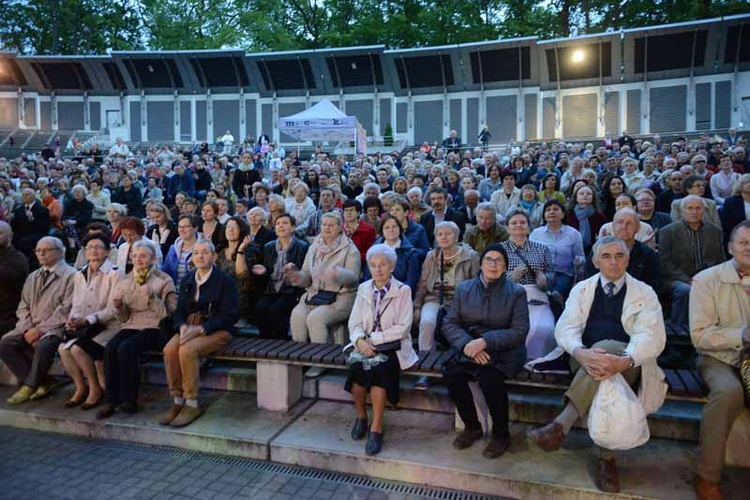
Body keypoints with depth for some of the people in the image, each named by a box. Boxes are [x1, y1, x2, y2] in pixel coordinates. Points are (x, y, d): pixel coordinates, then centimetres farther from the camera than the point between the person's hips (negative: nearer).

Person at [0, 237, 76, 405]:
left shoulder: (70, 276, -6)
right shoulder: (33, 277, 18)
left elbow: (66, 310, -13)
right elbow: (23, 307, 14)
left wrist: (41, 329, -17)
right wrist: (27, 328, -5)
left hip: (55, 328, -7)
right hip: (31, 328, 7)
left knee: (43, 346, -33)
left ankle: (30, 385, -7)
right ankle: (41, 383, -6)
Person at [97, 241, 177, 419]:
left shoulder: (164, 280, 1)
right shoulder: (126, 281, 14)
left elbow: (169, 314, -8)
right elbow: (123, 318, 15)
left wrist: (152, 298, -21)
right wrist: (118, 305, -7)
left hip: (154, 327, -4)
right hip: (131, 326, 4)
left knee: (126, 348, -29)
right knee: (110, 348, -25)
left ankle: (128, 400, -14)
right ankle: (110, 400, -17)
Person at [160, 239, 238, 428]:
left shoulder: (225, 281, -4)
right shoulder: (187, 281, 16)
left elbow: (229, 315, -11)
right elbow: (179, 311, 13)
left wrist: (200, 329, -20)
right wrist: (183, 326, -11)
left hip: (216, 330, -5)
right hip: (190, 327, 5)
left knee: (187, 350, -31)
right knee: (169, 349, -24)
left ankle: (192, 405, -17)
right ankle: (177, 401, -12)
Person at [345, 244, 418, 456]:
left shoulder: (403, 291, 0)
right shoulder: (363, 289, 12)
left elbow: (403, 327, -9)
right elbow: (354, 323, 7)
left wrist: (374, 339, -15)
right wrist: (360, 340, -14)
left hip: (392, 347, -3)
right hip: (366, 344, 3)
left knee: (378, 367, -32)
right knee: (357, 365, -28)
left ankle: (376, 428, -19)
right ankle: (361, 416, -2)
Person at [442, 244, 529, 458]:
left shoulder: (516, 292, -1)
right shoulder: (464, 288, 7)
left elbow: (520, 331, -9)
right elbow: (450, 323, 2)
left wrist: (485, 342, -22)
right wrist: (467, 344, -18)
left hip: (504, 350, -3)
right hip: (469, 347, 3)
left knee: (488, 377, -31)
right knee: (451, 373, -23)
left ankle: (501, 435, -6)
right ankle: (472, 427, 0)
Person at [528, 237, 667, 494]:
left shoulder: (645, 294, 6)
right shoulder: (582, 289, 11)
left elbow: (652, 336, -10)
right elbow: (566, 328, -3)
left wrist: (624, 361, -33)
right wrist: (581, 353, -29)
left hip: (628, 364, -1)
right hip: (584, 359, 1)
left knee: (606, 347, -36)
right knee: (603, 373, -35)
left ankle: (560, 426, -38)